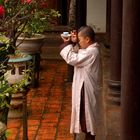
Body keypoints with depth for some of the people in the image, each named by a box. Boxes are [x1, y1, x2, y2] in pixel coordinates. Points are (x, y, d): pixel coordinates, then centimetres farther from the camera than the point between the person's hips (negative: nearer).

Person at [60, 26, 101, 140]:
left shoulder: (92, 52, -24)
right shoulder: (89, 49, 7)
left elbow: (72, 59, -25)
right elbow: (77, 56, 19)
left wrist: (67, 43, -14)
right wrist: (73, 43, 4)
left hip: (86, 89, -10)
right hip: (83, 87, 10)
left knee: (87, 115, 0)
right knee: (85, 115, 18)